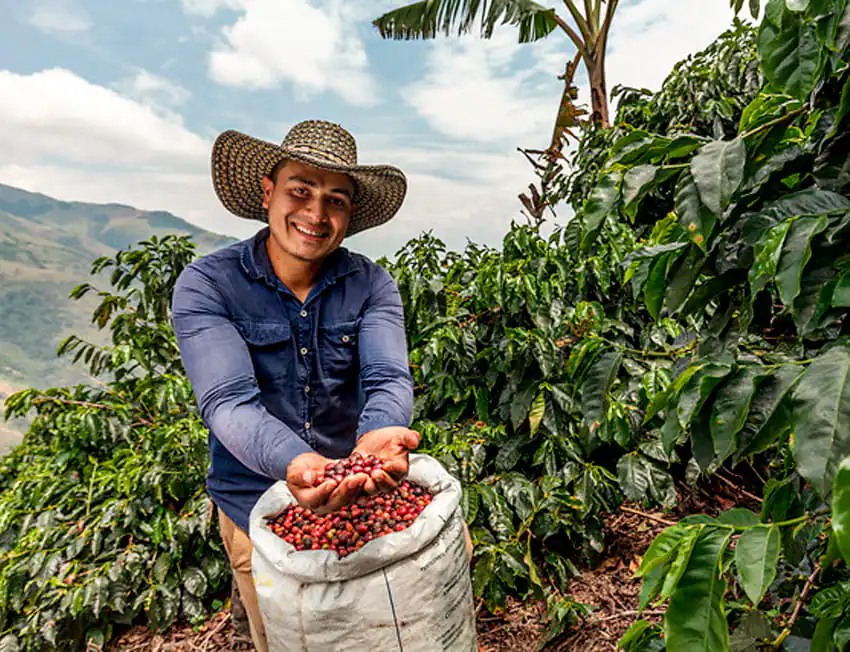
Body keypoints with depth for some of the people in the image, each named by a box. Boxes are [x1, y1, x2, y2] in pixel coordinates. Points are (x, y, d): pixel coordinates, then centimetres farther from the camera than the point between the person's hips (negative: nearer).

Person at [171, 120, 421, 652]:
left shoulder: (372, 285, -8)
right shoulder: (205, 286, -15)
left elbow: (388, 377, -22)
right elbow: (228, 401, -27)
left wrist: (379, 435, -46)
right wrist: (295, 462, -47)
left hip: (363, 492, 2)